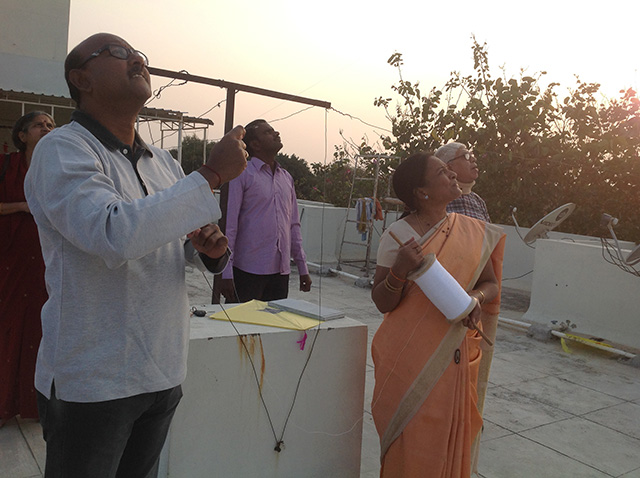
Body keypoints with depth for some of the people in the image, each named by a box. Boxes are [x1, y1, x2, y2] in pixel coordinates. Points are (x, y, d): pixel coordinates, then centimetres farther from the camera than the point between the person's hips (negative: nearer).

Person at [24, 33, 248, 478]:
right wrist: (212, 174, -25)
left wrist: (209, 246, -6)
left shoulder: (165, 162, 9)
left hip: (164, 372, 6)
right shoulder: (62, 150, -13)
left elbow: (177, 240, 19)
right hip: (93, 382, -6)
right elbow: (114, 233, -31)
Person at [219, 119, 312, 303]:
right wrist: (226, 273, -13)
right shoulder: (242, 175, -4)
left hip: (281, 271, 6)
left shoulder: (287, 178, 14)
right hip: (248, 271, -5)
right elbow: (229, 224, -8)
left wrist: (303, 267, 14)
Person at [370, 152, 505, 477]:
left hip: (458, 358, 3)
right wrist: (400, 270, -24)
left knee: (453, 438, 12)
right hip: (411, 358, -3)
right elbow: (382, 303, -6)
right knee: (412, 442, 3)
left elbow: (491, 284, 11)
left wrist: (476, 297, -11)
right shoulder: (398, 234, -7)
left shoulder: (474, 232, 4)